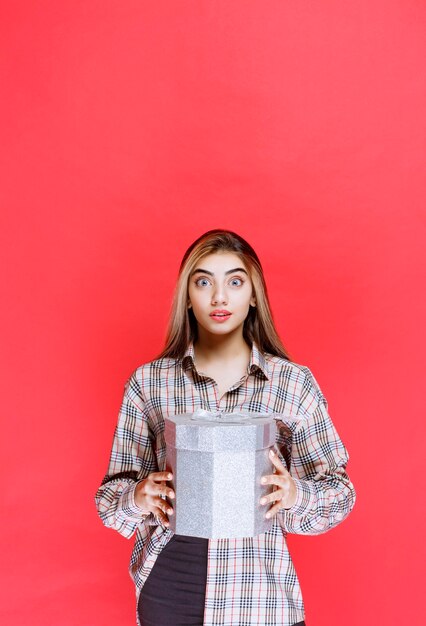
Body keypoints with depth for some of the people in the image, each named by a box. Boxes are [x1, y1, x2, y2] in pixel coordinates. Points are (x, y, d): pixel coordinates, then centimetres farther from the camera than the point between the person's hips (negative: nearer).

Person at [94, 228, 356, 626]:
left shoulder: (294, 382, -7)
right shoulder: (148, 382, -5)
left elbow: (340, 492, -2)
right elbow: (111, 496, 1)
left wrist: (295, 494, -22)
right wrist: (139, 499, -21)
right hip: (166, 592, 1)